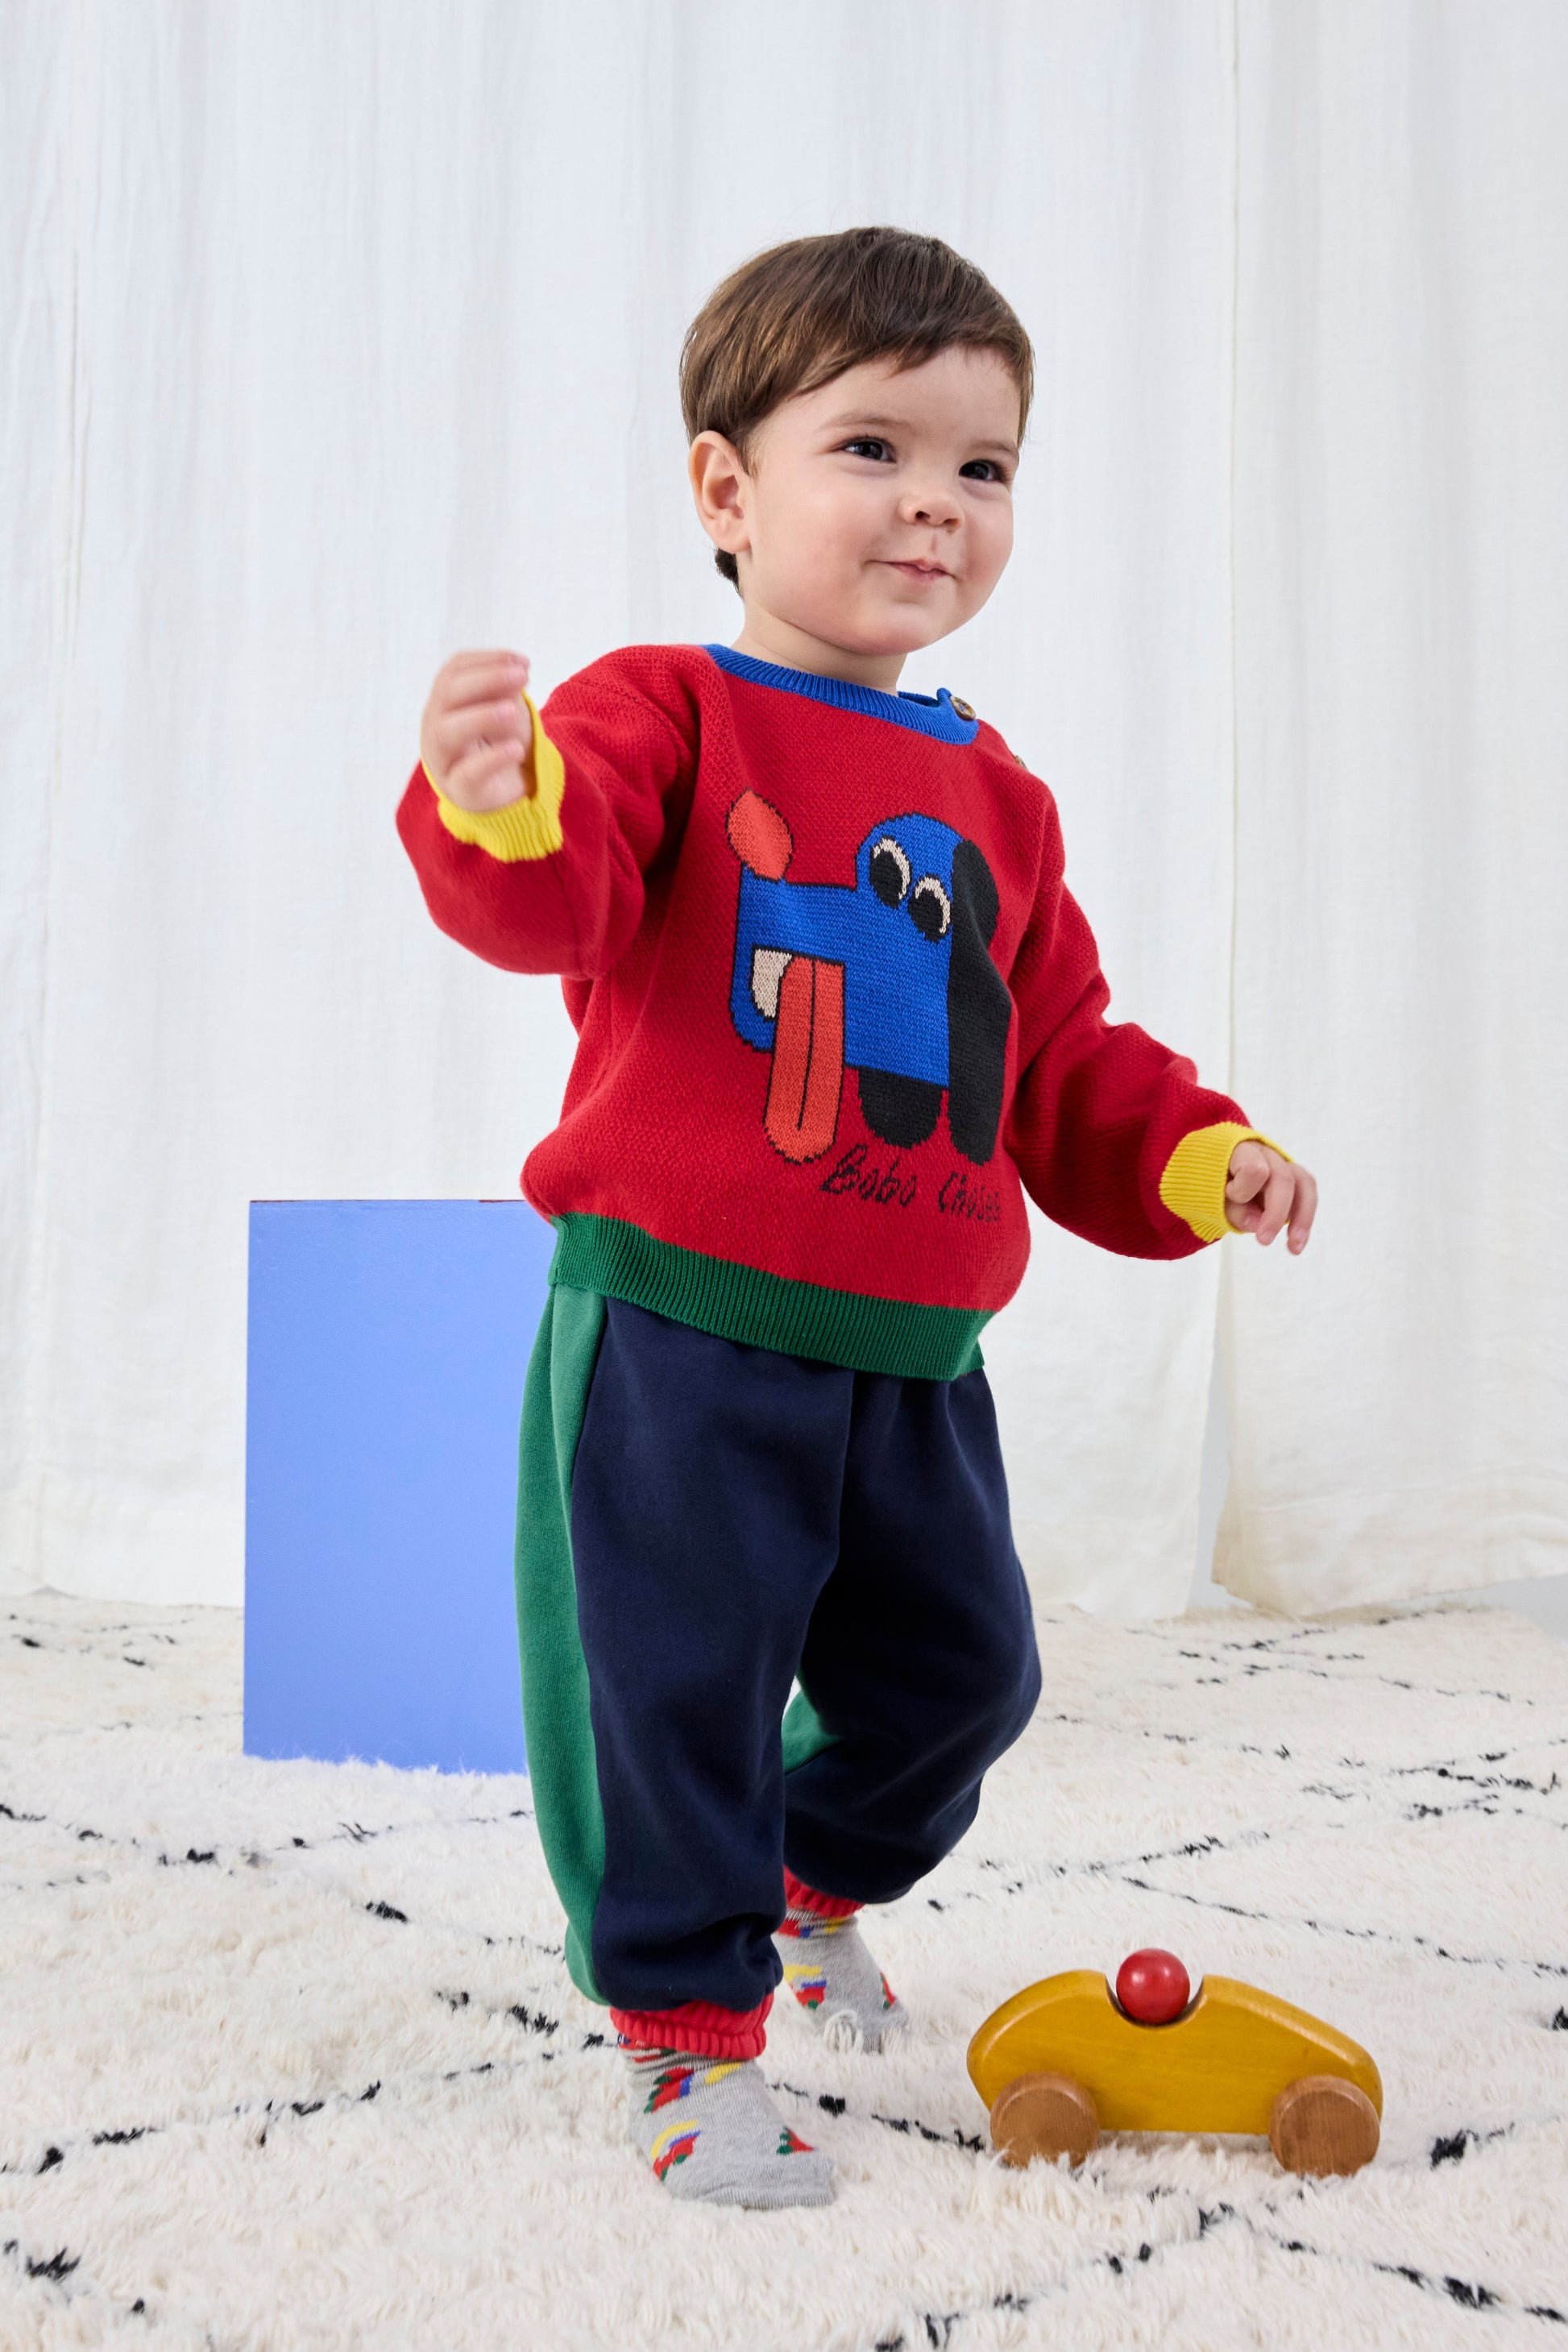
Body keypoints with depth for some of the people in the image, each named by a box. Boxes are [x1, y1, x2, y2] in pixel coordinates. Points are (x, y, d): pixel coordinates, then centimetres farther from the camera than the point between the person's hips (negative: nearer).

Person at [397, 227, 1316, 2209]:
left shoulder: (992, 797, 13)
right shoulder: (669, 711, -6)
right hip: (677, 1324, -6)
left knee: (961, 1668, 17)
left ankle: (820, 1882, 47)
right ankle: (694, 2036, 19)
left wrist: (1197, 1157, 2)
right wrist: (499, 807, -48)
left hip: (912, 1356, 6)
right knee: (676, 1692, -1)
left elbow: (1062, 1060, 17)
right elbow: (558, 900, -26)